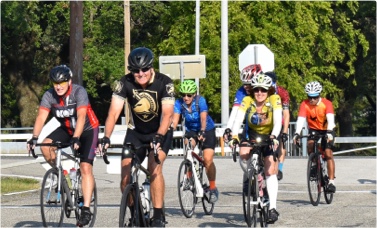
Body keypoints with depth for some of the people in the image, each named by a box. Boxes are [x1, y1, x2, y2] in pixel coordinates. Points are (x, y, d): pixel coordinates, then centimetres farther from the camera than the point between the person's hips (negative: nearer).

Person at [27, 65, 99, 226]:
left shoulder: (79, 92, -27)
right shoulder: (49, 95, -17)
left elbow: (81, 117, -37)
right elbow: (41, 117, -26)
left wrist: (76, 139, -50)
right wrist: (34, 138, -42)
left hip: (87, 130, -4)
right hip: (66, 129, 4)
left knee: (85, 168, -18)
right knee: (46, 145, -24)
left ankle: (86, 209, -18)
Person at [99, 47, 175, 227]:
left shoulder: (164, 83, -22)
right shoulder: (125, 83, -17)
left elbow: (167, 114, -30)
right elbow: (113, 112, -23)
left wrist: (159, 137, -46)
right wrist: (106, 138, -37)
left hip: (160, 132, -3)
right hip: (135, 132, 3)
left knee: (154, 167, -27)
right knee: (125, 178, -9)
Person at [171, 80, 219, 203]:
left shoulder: (200, 100, -26)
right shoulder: (179, 103, -20)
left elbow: (203, 117, -38)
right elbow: (175, 120, -30)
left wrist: (202, 131, -54)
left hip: (207, 130, -3)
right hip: (191, 130, 3)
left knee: (208, 159, -16)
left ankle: (213, 188, -1)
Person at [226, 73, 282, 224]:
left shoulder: (274, 99, -24)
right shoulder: (247, 100, -22)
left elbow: (278, 120, -35)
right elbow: (238, 119, -32)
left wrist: (274, 136, -51)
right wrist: (234, 136, -48)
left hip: (269, 136, -1)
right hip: (251, 133, 1)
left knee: (270, 172, -11)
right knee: (243, 154, -30)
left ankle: (272, 208, -11)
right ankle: (248, 178, 1)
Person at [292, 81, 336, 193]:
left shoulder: (326, 103, -23)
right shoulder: (305, 104, -19)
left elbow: (330, 119, -36)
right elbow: (300, 119, -30)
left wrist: (329, 132, -53)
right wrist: (297, 133, -45)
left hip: (326, 130, -2)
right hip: (313, 129, 2)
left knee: (328, 153, -16)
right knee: (310, 146, -27)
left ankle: (331, 181, -15)